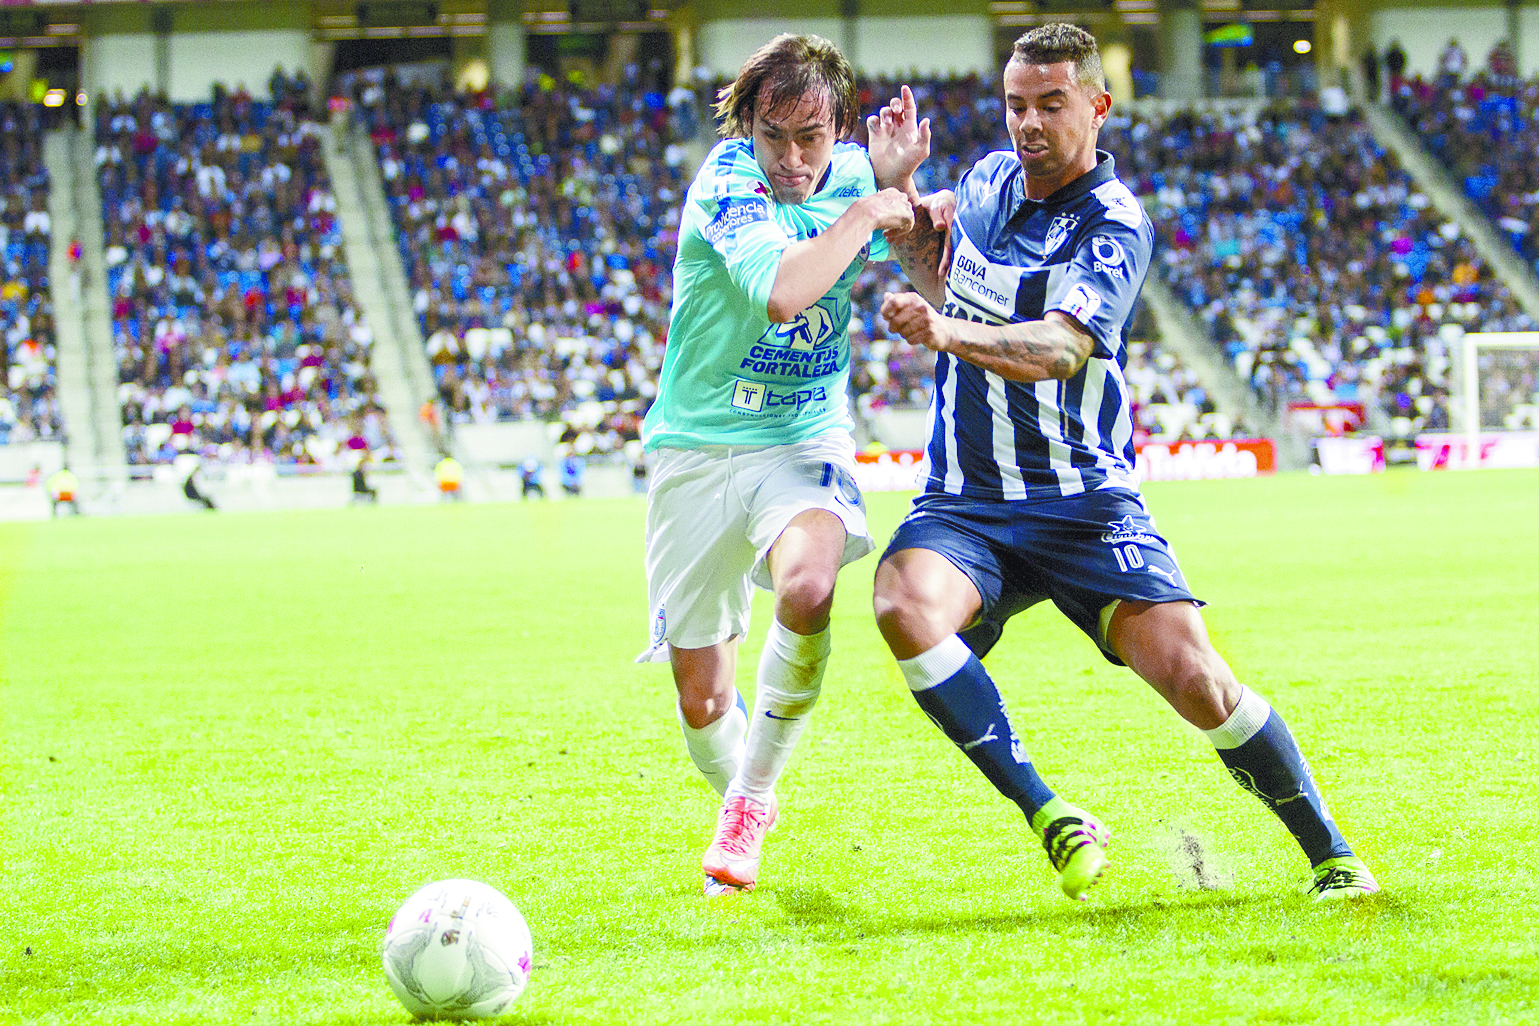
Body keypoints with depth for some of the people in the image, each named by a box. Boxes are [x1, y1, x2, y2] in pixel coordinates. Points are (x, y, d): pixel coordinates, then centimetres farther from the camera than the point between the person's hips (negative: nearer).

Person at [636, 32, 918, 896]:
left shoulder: (851, 172, 0)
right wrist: (862, 213, -21)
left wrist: (903, 187, -6)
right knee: (703, 703, 1)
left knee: (807, 588, -32)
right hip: (698, 448, -2)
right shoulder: (726, 184, -16)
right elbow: (781, 292, -34)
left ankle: (752, 798, -12)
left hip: (805, 442, 2)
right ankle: (736, 800, 35)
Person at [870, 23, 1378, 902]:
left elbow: (1061, 347, -30)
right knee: (907, 606, -29)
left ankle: (1331, 854, 5)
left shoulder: (1115, 226, -12)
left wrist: (946, 332, -47)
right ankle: (1048, 816, -22)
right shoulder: (986, 181, 7)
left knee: (1193, 676, -17)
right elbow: (940, 279, 29)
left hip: (1083, 500, -4)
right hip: (964, 502, 4)